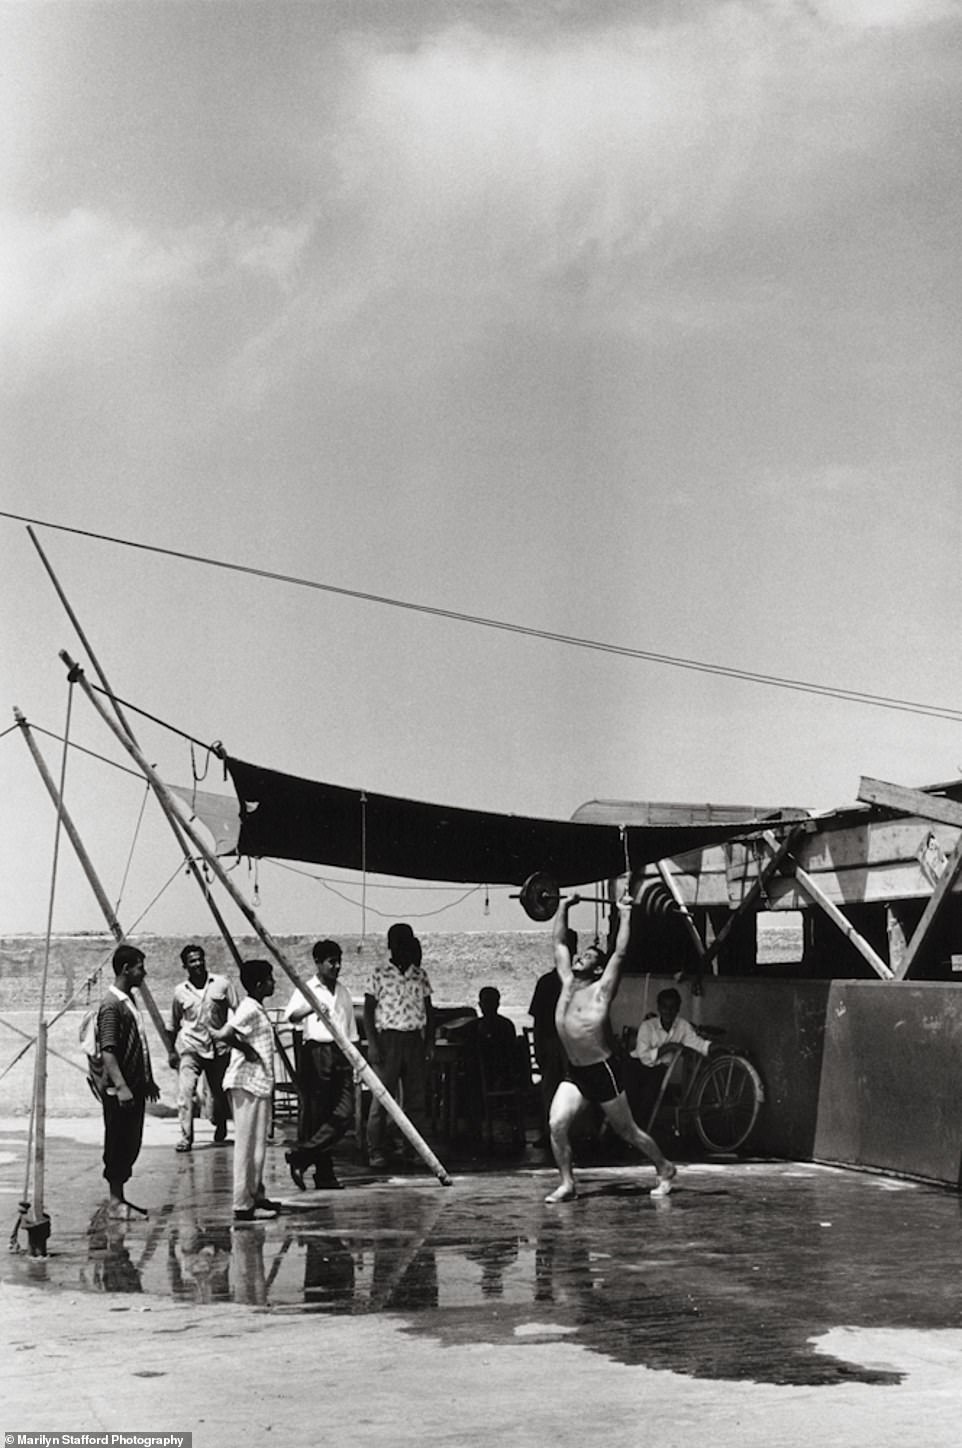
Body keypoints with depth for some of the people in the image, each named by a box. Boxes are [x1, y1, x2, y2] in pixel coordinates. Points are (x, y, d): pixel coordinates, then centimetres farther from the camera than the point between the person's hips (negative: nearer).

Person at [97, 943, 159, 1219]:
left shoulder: (129, 1000, 14)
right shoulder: (111, 1005, -15)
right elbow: (108, 1051, -22)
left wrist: (148, 1081, 22)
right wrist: (121, 1087, -29)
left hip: (135, 1089, 9)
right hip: (119, 1093, -9)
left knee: (131, 1145, 12)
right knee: (117, 1146, -2)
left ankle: (120, 1198, 19)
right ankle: (115, 1201, 5)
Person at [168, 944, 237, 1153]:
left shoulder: (221, 984, -1)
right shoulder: (180, 991, 2)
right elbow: (174, 1024, 13)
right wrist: (172, 1051, 14)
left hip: (219, 1047, 1)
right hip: (190, 1047, -1)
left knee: (220, 1093, 13)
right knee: (185, 1091, -17)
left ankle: (221, 1128, 39)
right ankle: (186, 1137, -14)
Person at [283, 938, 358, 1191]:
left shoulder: (343, 992, 18)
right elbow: (291, 1015, -19)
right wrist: (312, 1009, -37)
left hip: (341, 1055, 5)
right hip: (316, 1052, -5)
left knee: (344, 1114, -7)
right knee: (315, 1114, -1)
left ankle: (300, 1156, -1)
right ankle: (323, 1173, 6)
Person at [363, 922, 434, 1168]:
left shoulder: (420, 974, 11)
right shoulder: (379, 972, -2)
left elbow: (428, 1010, 15)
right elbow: (368, 1009, -2)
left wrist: (429, 1041, 5)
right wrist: (372, 1044, -10)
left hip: (415, 1039, 4)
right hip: (388, 1038, -4)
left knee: (417, 1099, 5)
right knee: (382, 1099, -4)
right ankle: (375, 1152, 0)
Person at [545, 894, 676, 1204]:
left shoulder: (601, 989, -9)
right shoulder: (567, 982, 6)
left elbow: (620, 952, -17)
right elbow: (559, 942, 14)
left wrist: (624, 914, -15)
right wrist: (563, 907, 16)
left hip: (603, 1072, -5)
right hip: (574, 1073, 5)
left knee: (628, 1131, 8)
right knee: (556, 1124, -15)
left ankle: (665, 1169, 30)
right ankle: (567, 1183, -2)